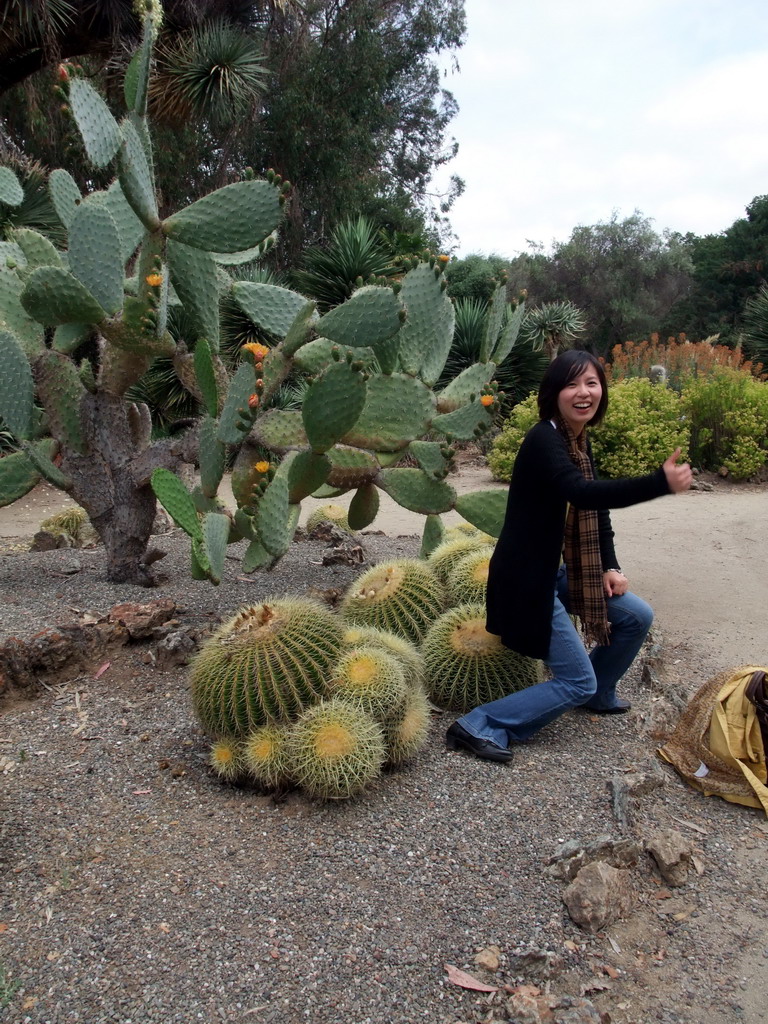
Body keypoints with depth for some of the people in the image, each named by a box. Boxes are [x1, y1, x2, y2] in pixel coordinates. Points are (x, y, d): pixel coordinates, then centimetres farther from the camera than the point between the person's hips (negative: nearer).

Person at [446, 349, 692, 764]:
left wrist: (610, 566, 2)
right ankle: (479, 727, 0)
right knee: (576, 682, -5)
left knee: (637, 618, 16)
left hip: (555, 571, 9)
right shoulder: (544, 440, -22)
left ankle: (598, 695, 37)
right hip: (527, 579, -9)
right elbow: (582, 494, -40)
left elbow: (597, 508, 13)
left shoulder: (580, 441, 7)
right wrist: (660, 482, -48)